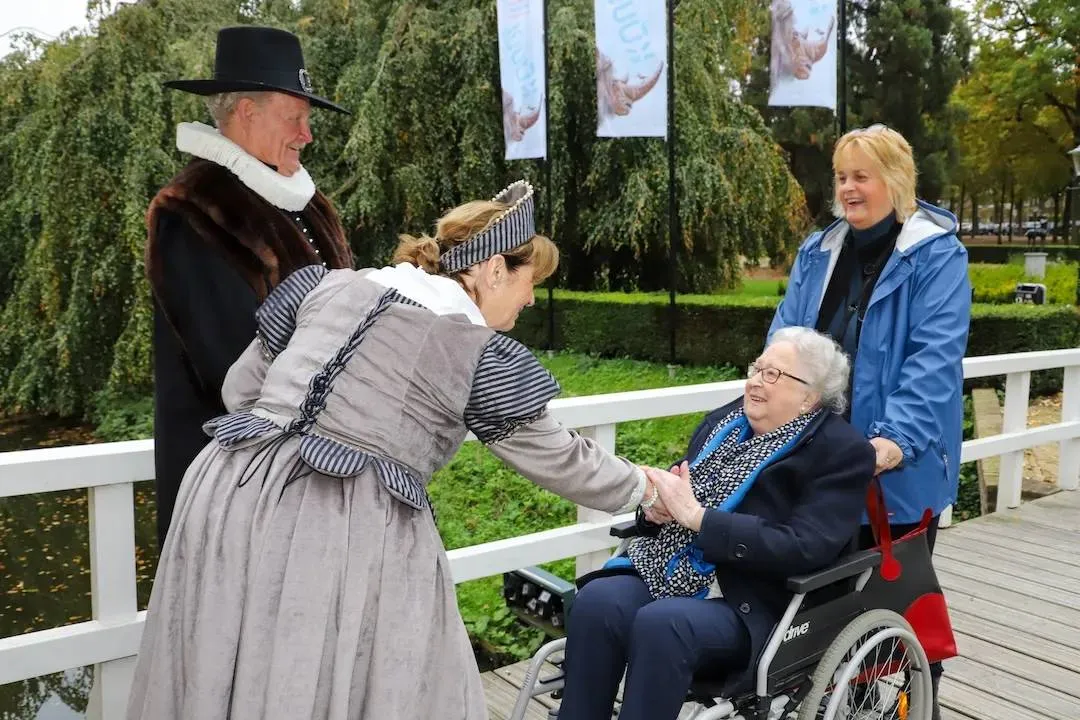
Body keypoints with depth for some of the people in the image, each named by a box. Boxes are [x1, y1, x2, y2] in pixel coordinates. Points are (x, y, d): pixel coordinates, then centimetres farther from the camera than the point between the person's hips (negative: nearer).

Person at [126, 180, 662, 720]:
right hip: (349, 530, -5)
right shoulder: (482, 355, 1)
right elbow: (559, 459, 11)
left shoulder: (331, 285, 14)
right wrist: (646, 491, 27)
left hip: (234, 493, 6)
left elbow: (240, 389, 19)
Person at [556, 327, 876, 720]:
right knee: (596, 600, -24)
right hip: (669, 569, 6)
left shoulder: (844, 451, -5)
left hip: (751, 601, -5)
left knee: (661, 623, -34)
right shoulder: (725, 420, 13)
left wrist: (698, 516, -21)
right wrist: (658, 506, -7)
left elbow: (805, 549, -17)